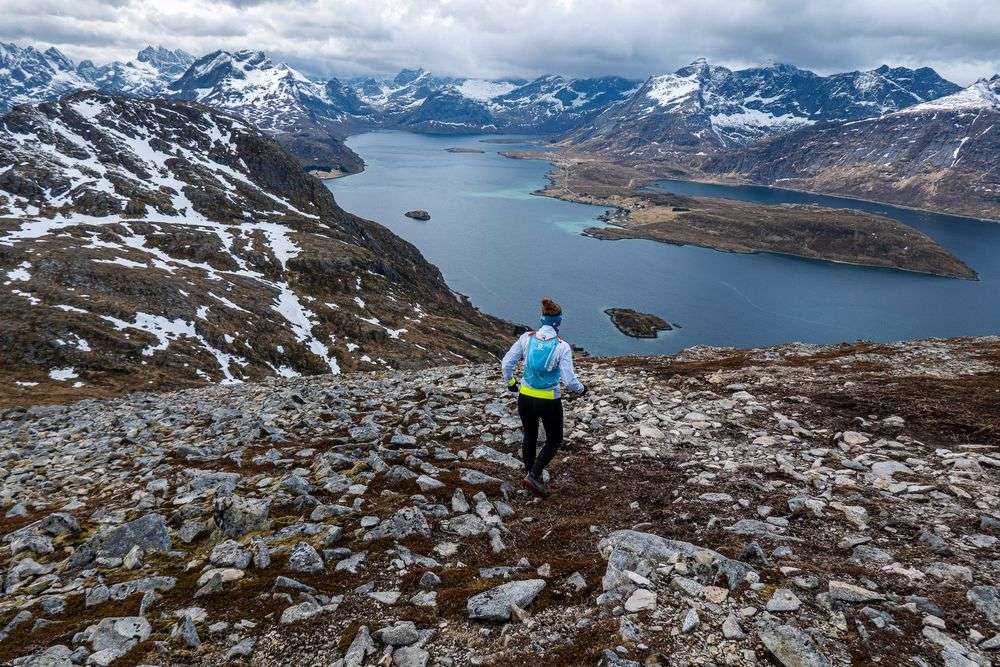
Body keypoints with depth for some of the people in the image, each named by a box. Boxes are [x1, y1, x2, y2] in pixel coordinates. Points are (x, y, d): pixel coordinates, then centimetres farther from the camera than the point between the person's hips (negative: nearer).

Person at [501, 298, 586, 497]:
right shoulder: (562, 346, -18)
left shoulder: (527, 338, -8)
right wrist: (581, 389, 2)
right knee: (554, 441, 17)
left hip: (525, 398, 4)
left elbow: (506, 364, -5)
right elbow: (569, 380, -19)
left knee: (530, 436, 25)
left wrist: (510, 382, 14)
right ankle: (533, 476, 4)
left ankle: (531, 475, 36)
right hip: (549, 402, -4)